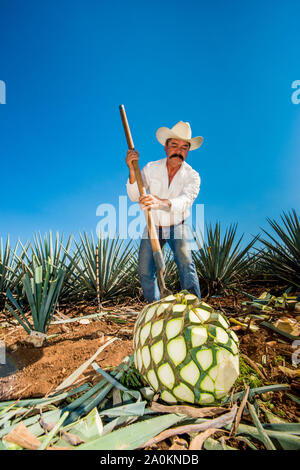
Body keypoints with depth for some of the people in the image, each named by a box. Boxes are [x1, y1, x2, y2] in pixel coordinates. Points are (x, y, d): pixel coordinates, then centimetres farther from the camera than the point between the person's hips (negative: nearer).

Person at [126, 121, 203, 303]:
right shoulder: (151, 168, -7)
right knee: (145, 271, -3)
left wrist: (160, 202, -54)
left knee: (185, 263, -24)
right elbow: (134, 196, -14)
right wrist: (132, 169, -29)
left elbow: (185, 201, -33)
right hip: (153, 226, 2)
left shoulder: (192, 176, -13)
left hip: (178, 227, -2)